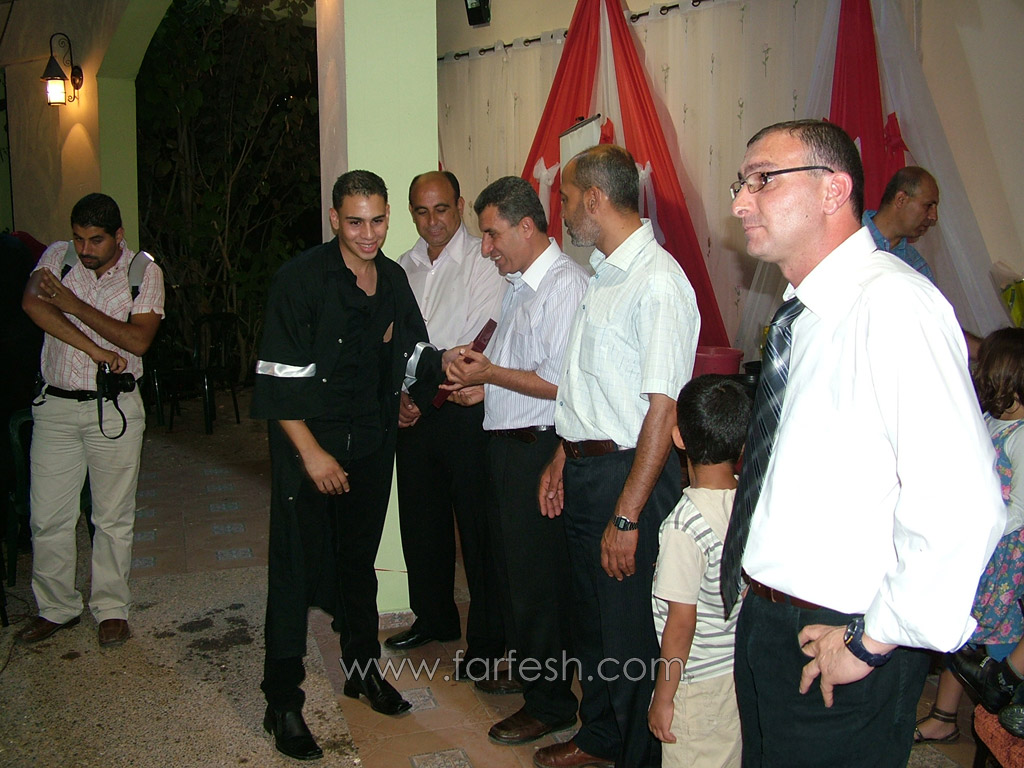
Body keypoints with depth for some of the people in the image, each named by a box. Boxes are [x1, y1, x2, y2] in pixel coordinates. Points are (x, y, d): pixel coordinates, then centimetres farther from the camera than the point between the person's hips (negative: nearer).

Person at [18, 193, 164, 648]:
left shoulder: (144, 271, -2)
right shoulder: (59, 256, 3)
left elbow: (139, 340, -13)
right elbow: (33, 304, -17)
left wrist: (75, 306, -16)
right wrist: (96, 349, -21)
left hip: (115, 409, -2)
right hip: (55, 406, 2)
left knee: (114, 518, 6)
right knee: (47, 517, 7)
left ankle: (111, 609, 21)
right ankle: (56, 608, 24)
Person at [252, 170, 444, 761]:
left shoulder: (394, 279, 5)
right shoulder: (302, 278, -14)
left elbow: (413, 352, 16)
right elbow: (280, 377, -16)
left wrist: (443, 370, -5)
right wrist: (312, 452, -19)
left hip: (372, 445, 6)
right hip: (309, 443, -5)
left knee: (360, 560, 18)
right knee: (297, 568, -2)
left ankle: (364, 668, 36)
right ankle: (283, 702, 11)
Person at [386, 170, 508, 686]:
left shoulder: (483, 262, -8)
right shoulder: (403, 268, 13)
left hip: (465, 408, -6)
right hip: (414, 412, 6)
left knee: (478, 524, 0)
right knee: (420, 520, 14)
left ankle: (486, 643, 13)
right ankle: (434, 618, 34)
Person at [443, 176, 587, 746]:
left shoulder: (564, 283, -16)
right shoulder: (520, 283, 15)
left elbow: (559, 382, -22)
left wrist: (490, 373, -14)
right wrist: (477, 382, 9)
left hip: (538, 448, -10)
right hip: (506, 443, 10)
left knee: (538, 580, 1)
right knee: (512, 566, 21)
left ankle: (550, 703, 16)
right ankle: (523, 663, 39)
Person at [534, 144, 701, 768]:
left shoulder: (657, 282, -19)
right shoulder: (604, 274, 11)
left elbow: (662, 409, -23)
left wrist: (627, 515, -22)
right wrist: (563, 460, 18)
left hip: (628, 474, -9)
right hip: (584, 469, 9)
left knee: (629, 633, 6)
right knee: (591, 617, 22)